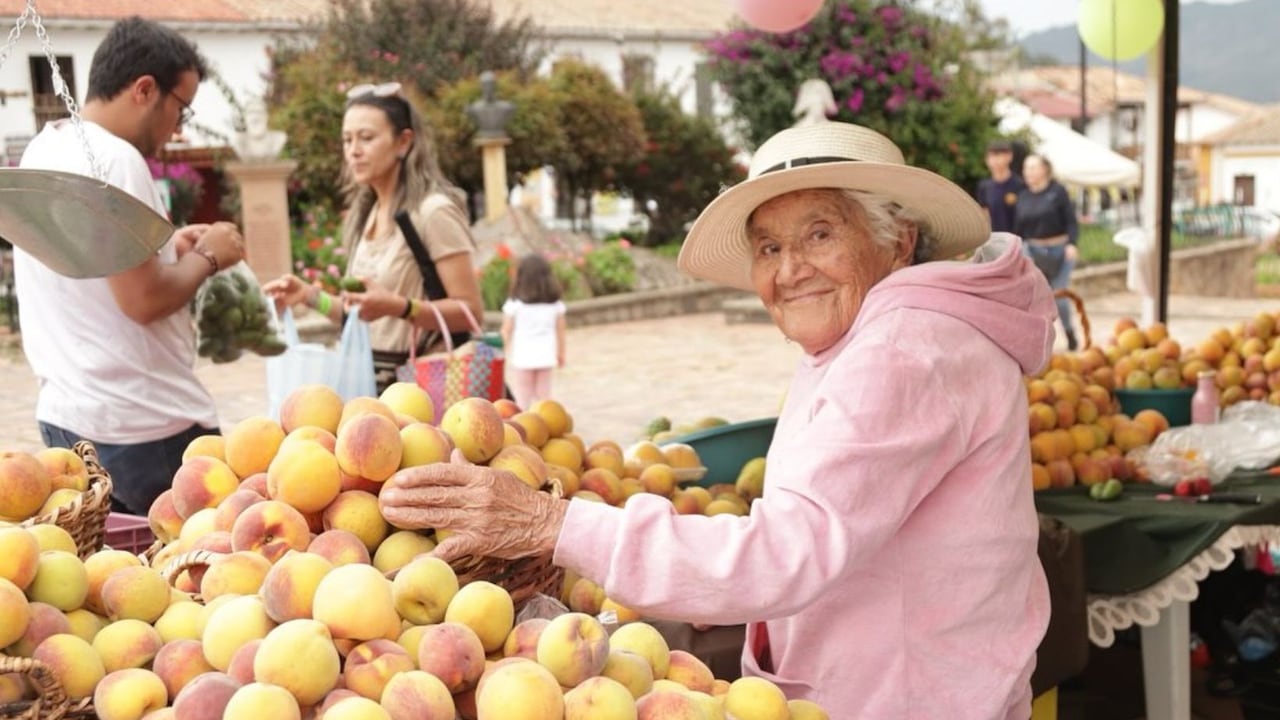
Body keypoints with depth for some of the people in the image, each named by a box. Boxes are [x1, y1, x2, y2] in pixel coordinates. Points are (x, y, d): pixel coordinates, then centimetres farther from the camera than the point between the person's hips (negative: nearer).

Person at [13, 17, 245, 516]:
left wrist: (166, 248, 13)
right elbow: (144, 300, -22)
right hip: (142, 427, -9)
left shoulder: (43, 151, 11)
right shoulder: (114, 158, -18)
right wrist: (206, 256, -6)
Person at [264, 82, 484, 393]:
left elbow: (469, 311, -15)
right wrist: (310, 296, 3)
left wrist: (396, 306, -27)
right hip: (369, 377, 7)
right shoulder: (365, 216, 12)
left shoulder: (433, 211, -10)